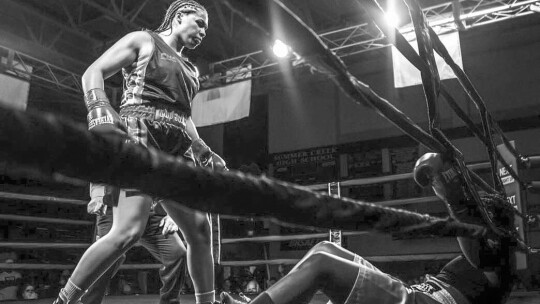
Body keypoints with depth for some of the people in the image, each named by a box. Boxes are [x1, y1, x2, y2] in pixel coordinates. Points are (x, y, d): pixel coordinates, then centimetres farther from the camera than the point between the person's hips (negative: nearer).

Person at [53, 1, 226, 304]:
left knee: (200, 228, 1)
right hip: (140, 139, -7)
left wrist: (204, 152, 17)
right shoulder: (143, 40, 8)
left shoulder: (189, 69, 27)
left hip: (176, 150, 8)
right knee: (129, 230, -21)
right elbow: (93, 72, -1)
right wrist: (100, 111, -21)